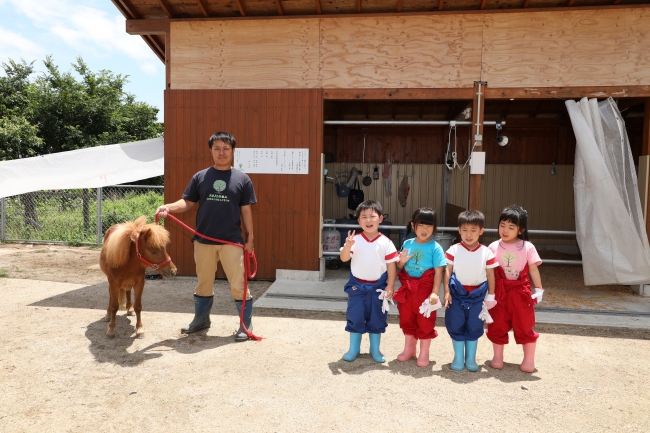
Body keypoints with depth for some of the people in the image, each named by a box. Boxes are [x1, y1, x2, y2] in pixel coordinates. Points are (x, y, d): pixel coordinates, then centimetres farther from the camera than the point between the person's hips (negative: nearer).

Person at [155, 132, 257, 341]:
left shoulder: (242, 179, 0)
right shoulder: (200, 177, 4)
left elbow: (246, 210, 1)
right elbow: (187, 202, 3)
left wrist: (250, 237, -2)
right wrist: (169, 207, -16)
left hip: (232, 241, -2)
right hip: (203, 241, 2)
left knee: (238, 284, 1)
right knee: (203, 283, 17)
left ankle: (246, 323, 15)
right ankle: (201, 319, 35)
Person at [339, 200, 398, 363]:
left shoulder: (386, 242, -8)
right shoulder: (355, 240, -8)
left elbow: (391, 265, -4)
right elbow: (344, 258, -16)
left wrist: (390, 286, -7)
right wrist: (347, 245, -35)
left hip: (378, 286, 0)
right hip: (357, 285, 0)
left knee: (376, 318, 12)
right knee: (355, 317, 9)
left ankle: (375, 349, 29)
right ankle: (354, 349, 26)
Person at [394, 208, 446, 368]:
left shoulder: (435, 248, -12)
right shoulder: (407, 244, 2)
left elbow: (438, 271, -14)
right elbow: (401, 266, 13)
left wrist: (435, 292, -20)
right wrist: (401, 261, -10)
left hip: (425, 289, -5)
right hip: (408, 287, 5)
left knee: (425, 321, 6)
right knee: (407, 318, 16)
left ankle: (424, 353, 23)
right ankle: (409, 349, 35)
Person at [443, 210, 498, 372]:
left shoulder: (486, 252, -4)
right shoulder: (454, 250, -6)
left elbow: (490, 275, 2)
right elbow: (448, 271, -4)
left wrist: (490, 296, 3)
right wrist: (446, 292, -8)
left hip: (477, 294, 1)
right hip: (457, 292, 0)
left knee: (474, 327, 10)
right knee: (456, 326, 6)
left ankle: (471, 358, 24)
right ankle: (458, 357, 20)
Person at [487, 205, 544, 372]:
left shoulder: (528, 247, -4)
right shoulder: (493, 247, -2)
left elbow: (533, 269, 1)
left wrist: (539, 289, -5)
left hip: (520, 292, -1)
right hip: (499, 291, 1)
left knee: (525, 326, 7)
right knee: (497, 325, 10)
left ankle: (529, 360, 24)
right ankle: (497, 357, 27)